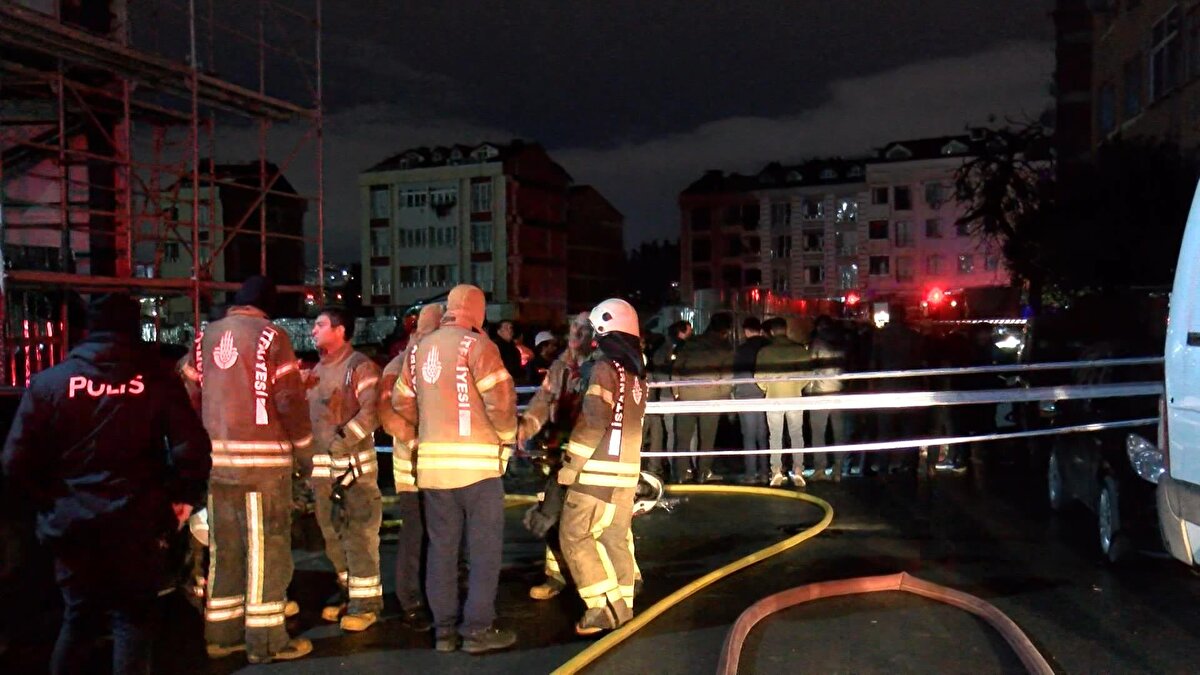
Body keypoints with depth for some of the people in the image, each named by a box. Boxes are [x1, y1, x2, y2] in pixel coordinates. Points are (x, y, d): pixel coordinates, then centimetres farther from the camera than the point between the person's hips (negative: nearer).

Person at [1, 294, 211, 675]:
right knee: (133, 619, 11)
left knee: (78, 618, 19)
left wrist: (48, 503, 11)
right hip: (137, 525, -2)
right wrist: (182, 499, 3)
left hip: (72, 525, 2)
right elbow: (192, 453, -14)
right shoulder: (158, 382, -7)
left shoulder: (49, 382, -3)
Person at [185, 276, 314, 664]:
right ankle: (265, 639, 5)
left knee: (223, 548, 14)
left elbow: (191, 397, 11)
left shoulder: (205, 337, 10)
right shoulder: (269, 336, -7)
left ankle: (221, 633, 22)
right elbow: (290, 400, -10)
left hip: (215, 458, 6)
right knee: (266, 549, 1)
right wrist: (306, 452, -1)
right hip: (262, 457, -6)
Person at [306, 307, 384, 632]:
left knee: (359, 534, -4)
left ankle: (366, 600, 3)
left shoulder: (360, 366, -7)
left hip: (353, 464, -8)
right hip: (321, 465, 8)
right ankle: (346, 591, 27)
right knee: (333, 534, 14)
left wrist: (343, 439, -24)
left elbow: (372, 411, -19)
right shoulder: (317, 369, 18)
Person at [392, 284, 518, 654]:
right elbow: (500, 399, -15)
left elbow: (402, 402, 15)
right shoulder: (475, 344, -8)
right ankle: (478, 628, 4)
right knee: (485, 546, 2)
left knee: (441, 546, 11)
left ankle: (444, 628, 16)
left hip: (433, 461, 6)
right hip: (476, 460, -6)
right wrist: (507, 436, 1)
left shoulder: (419, 349, 12)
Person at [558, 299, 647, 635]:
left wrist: (571, 464, -13)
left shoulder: (605, 367, -13)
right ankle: (622, 608, 16)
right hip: (625, 471, 8)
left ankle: (603, 608, -3)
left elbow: (593, 421, -19)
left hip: (597, 470, -8)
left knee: (574, 537, -1)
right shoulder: (636, 372, 12)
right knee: (616, 538, 12)